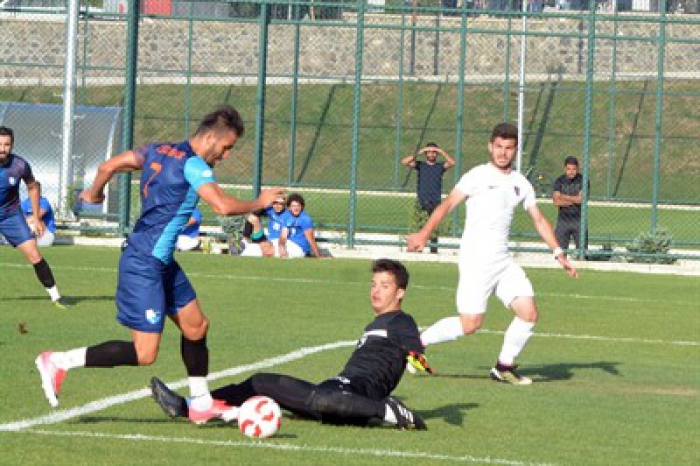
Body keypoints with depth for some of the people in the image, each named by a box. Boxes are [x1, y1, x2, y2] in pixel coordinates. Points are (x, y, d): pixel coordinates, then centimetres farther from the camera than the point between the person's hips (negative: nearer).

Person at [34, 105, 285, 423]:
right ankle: (57, 362, -5)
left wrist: (93, 194, 30)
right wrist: (258, 204, -12)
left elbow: (108, 166, 11)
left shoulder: (158, 151, 8)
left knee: (196, 326, 15)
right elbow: (222, 206, -29)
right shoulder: (193, 165, -17)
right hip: (144, 266, -11)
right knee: (144, 354, -10)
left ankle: (201, 403, 24)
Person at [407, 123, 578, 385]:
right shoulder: (478, 176, -4)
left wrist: (559, 254, 12)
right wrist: (425, 233, -22)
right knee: (470, 324, -12)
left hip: (503, 261, 6)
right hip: (475, 261, -6)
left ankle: (504, 367, 11)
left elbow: (539, 220, 20)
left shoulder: (521, 184, 13)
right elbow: (448, 204, -11)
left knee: (529, 313, -4)